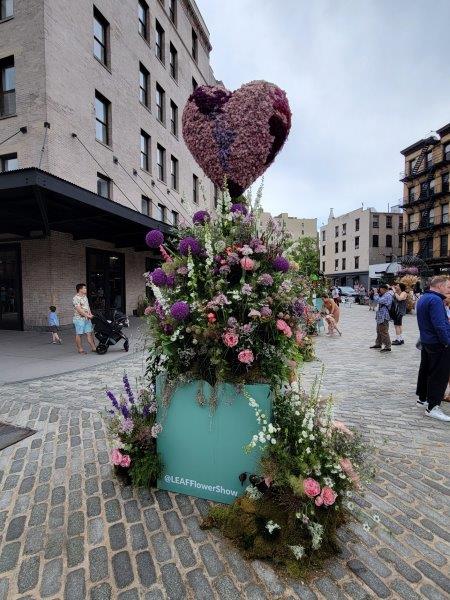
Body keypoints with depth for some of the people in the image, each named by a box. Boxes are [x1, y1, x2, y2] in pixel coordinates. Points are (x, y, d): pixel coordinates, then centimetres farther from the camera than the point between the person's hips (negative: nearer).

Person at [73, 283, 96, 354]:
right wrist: (87, 315, -20)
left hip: (87, 318, 8)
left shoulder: (85, 297, 15)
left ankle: (93, 348, 8)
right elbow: (79, 309, -19)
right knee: (78, 334, 2)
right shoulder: (76, 298, -12)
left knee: (89, 333, 7)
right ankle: (80, 349, 8)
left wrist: (90, 314, 4)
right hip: (79, 318, -8)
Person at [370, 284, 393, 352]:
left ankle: (387, 347, -4)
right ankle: (378, 343, 31)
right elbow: (376, 300, 21)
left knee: (384, 332, -9)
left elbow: (378, 301, -27)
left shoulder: (387, 296, -17)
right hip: (380, 316, 11)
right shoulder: (383, 295, 15)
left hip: (384, 317, -11)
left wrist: (376, 295, -10)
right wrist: (378, 294, 7)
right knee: (379, 331, 19)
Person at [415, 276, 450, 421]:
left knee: (425, 370, 18)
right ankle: (433, 407, 1)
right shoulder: (435, 300, -21)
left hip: (426, 342, 10)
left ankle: (423, 398, 31)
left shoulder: (423, 298, 12)